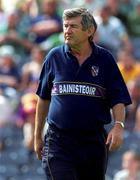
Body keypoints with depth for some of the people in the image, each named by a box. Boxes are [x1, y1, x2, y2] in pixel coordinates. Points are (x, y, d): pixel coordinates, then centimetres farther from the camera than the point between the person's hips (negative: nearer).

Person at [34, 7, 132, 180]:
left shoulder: (104, 59, 3)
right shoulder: (54, 57, 4)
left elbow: (118, 100, 2)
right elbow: (43, 98, 14)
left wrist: (118, 125, -16)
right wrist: (38, 135, 15)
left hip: (94, 142, 1)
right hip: (58, 141, -1)